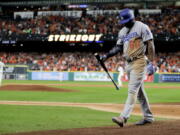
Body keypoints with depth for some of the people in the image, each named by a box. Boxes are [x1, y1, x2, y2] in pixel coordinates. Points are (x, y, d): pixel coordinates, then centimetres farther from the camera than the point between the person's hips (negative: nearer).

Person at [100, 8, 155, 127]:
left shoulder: (142, 27, -7)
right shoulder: (122, 31, 14)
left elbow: (150, 45, -10)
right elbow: (118, 47, 16)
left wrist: (150, 63, -17)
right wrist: (107, 55, 0)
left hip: (139, 62, -8)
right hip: (128, 64, 8)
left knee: (132, 90, -14)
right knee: (139, 91, 12)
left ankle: (124, 117, -22)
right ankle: (148, 117, 20)